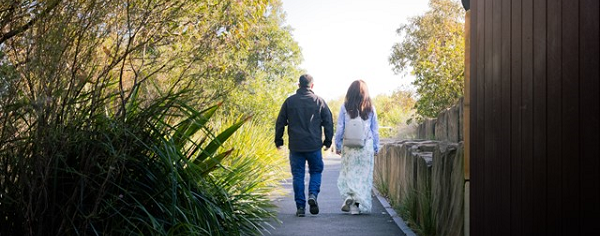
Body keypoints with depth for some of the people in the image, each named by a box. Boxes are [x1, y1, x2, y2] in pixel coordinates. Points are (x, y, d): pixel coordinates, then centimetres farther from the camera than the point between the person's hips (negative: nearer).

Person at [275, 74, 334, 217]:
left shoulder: (290, 101, 3)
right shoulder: (319, 101, 2)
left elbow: (280, 122, 5)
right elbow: (328, 122, 4)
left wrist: (278, 140, 14)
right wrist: (328, 141, 13)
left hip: (295, 146, 0)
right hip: (314, 146, 0)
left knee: (298, 175, 6)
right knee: (316, 171, 15)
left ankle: (300, 207, 4)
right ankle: (313, 195, -8)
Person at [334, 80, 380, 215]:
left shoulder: (345, 107, -2)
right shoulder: (370, 108, 1)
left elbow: (339, 128, 1)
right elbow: (375, 130, 5)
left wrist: (338, 146, 10)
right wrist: (376, 148, 13)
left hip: (349, 147, 0)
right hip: (366, 147, 0)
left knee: (348, 173, 10)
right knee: (364, 176, 6)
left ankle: (348, 196, -12)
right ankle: (359, 205, 3)